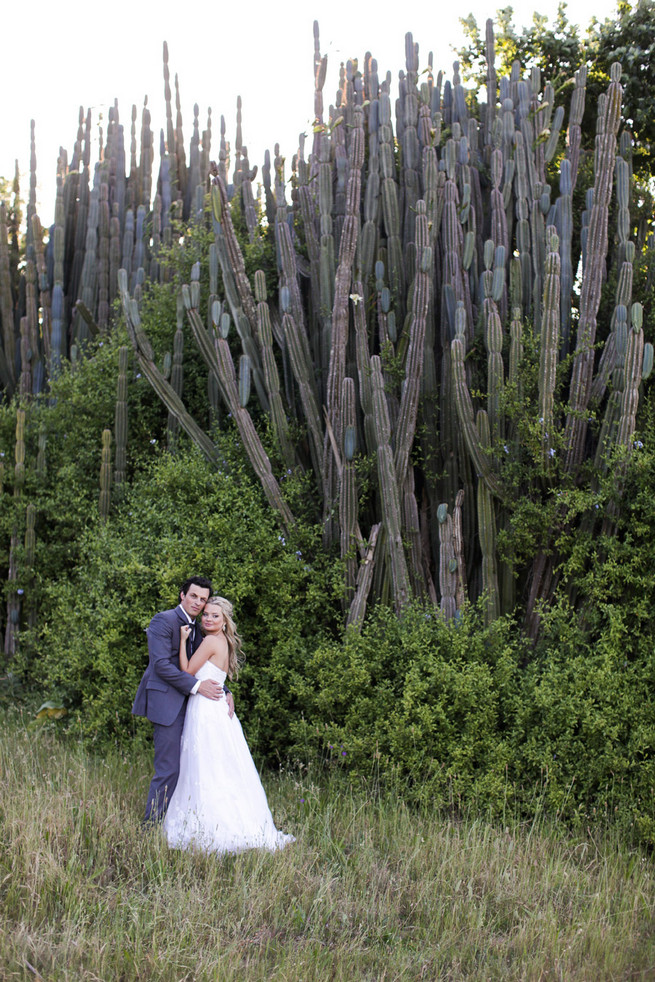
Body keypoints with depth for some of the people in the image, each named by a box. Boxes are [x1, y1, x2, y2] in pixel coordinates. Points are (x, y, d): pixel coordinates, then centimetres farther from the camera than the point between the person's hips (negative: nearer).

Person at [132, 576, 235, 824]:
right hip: (166, 702, -8)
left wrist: (225, 692, 3)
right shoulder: (164, 620, -7)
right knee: (169, 769, -10)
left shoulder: (197, 630, 19)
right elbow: (161, 664, -16)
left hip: (185, 705, 8)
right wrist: (196, 686, -19)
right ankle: (152, 825, -3)